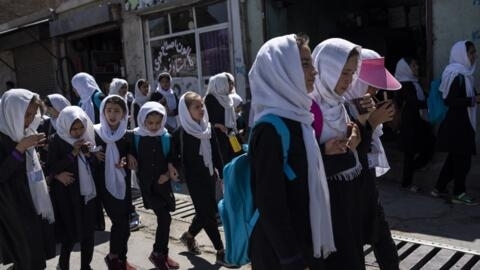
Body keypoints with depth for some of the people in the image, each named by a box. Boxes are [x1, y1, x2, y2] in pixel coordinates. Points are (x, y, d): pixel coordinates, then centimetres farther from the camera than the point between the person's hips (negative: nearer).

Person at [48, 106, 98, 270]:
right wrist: (73, 153, -19)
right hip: (68, 194, -4)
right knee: (71, 233, 3)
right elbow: (52, 169, -13)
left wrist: (88, 154, -12)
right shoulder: (57, 142, -10)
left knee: (89, 232, 9)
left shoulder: (88, 138, 3)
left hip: (88, 191, 4)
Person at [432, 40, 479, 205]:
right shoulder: (457, 74, -17)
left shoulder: (463, 73, 12)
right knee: (463, 159, 1)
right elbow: (450, 101, -22)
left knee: (455, 158, 16)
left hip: (460, 122, 10)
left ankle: (439, 189, 24)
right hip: (457, 123, -10)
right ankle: (459, 193, 13)